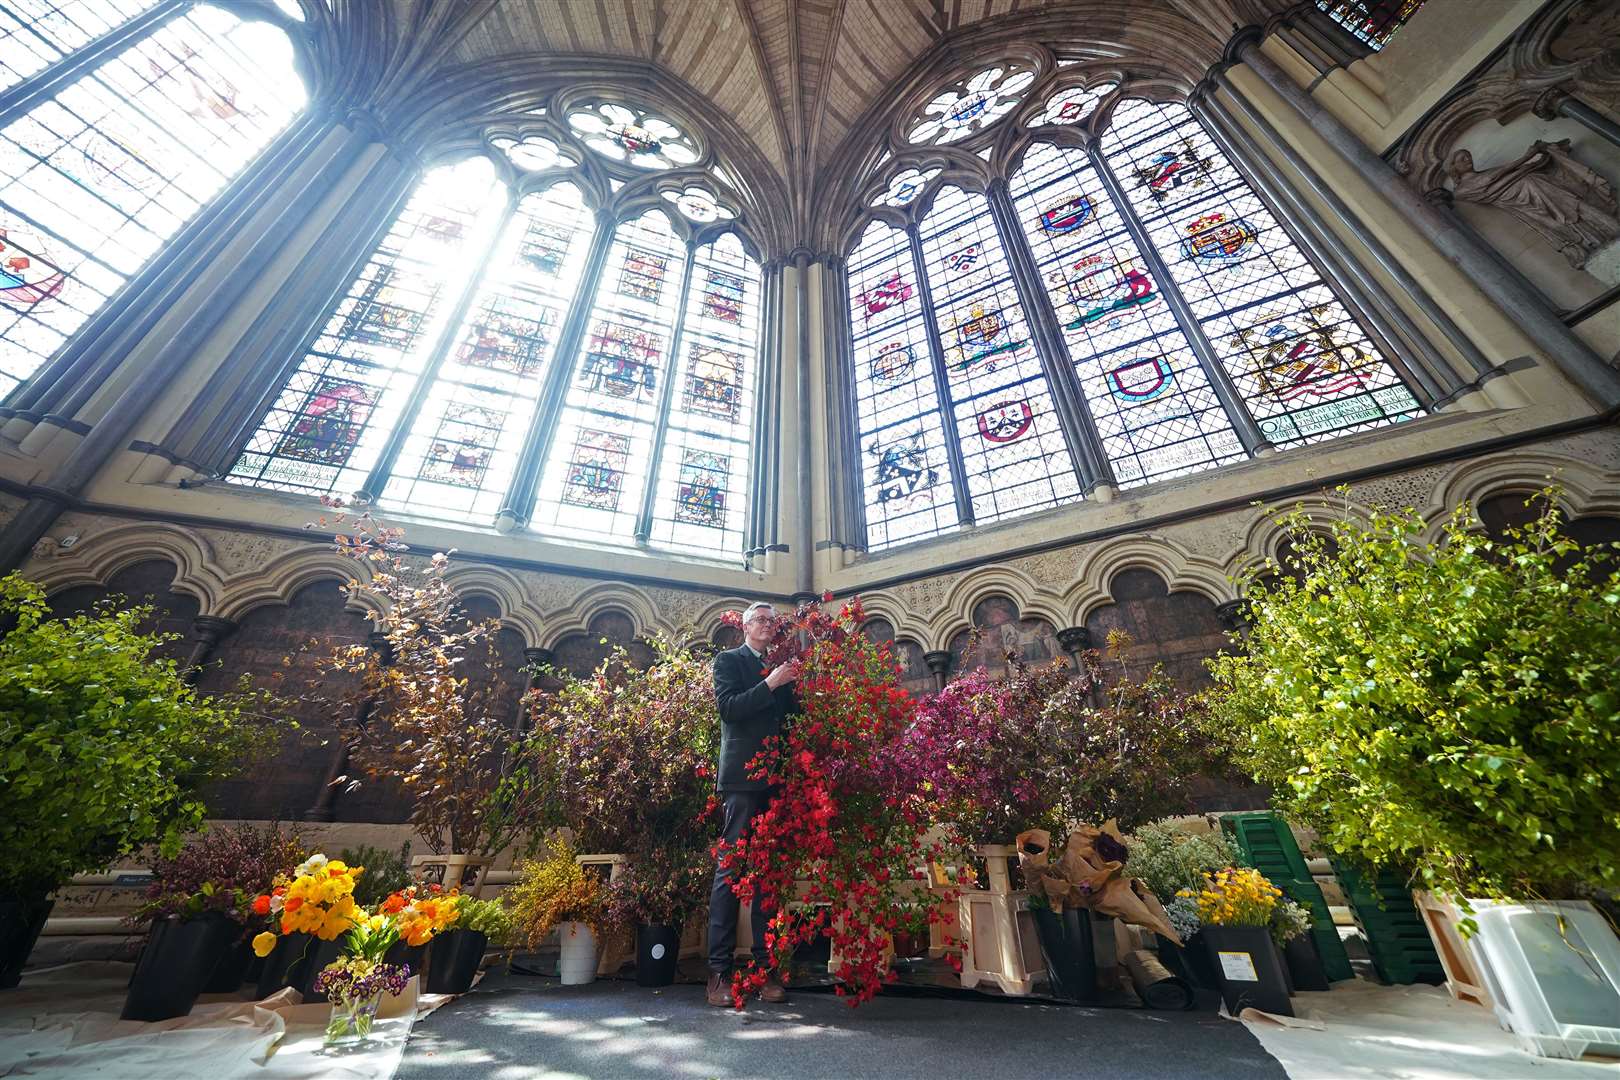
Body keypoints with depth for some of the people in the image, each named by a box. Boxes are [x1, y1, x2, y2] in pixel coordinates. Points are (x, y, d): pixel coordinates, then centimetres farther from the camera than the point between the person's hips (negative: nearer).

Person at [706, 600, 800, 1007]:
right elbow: (728, 707, -11)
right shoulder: (728, 661, 3)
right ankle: (719, 970, 8)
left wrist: (795, 687, -3)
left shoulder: (781, 667, 17)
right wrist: (770, 684, -17)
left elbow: (792, 715, 14)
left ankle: (766, 966, 17)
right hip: (743, 776, -5)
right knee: (730, 868, -1)